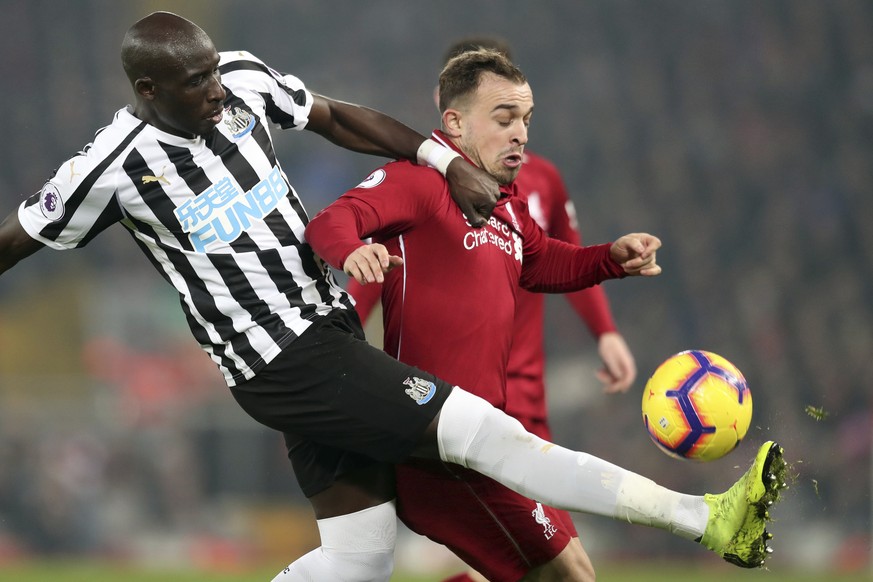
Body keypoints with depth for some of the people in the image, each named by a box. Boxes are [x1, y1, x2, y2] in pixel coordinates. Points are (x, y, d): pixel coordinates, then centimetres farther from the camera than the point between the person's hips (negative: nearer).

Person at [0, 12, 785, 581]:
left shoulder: (243, 79, 0)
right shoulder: (113, 169, -17)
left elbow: (336, 118, 13)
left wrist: (446, 161, 3)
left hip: (331, 329, 8)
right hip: (284, 366, -8)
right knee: (483, 433, -15)